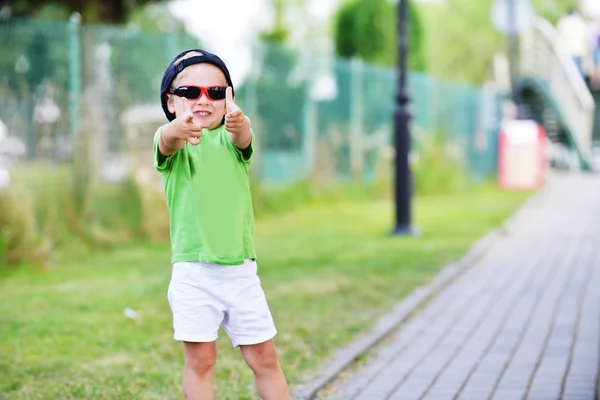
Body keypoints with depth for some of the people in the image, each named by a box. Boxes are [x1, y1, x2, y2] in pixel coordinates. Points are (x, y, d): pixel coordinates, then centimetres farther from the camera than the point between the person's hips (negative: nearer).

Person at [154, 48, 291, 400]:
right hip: (193, 272, -1)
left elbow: (243, 137, -21)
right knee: (200, 360, 1)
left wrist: (238, 123, -47)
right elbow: (166, 142, -26)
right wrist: (178, 129, -51)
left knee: (265, 358, 6)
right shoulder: (172, 141, -1)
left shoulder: (229, 139, 3)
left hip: (241, 270, 2)